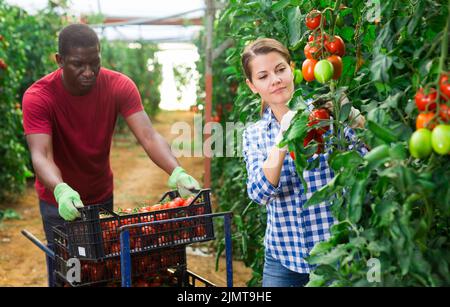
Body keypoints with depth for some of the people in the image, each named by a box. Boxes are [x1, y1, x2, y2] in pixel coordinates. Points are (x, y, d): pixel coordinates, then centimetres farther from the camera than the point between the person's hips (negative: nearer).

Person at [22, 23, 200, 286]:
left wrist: (176, 172, -45)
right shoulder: (38, 97, -22)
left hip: (102, 196, 2)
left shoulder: (119, 86, -17)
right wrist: (61, 190, -54)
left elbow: (148, 136, -27)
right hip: (59, 200, -2)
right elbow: (41, 155, -33)